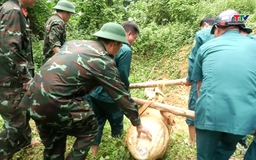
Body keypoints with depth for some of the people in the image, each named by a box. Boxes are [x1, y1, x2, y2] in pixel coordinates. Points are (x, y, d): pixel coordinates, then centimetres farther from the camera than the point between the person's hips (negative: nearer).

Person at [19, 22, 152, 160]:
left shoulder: (74, 43, 15)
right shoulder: (104, 61, -6)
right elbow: (121, 96, 0)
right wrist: (138, 124, 13)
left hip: (33, 100, 8)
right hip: (54, 104, -8)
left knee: (52, 145, 24)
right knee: (89, 129, 14)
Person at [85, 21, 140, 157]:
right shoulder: (125, 49, -16)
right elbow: (123, 76, -17)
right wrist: (126, 93, 1)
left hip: (92, 91, 7)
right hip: (109, 95, -7)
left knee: (96, 122, 19)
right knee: (116, 123, 15)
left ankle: (93, 152, 30)